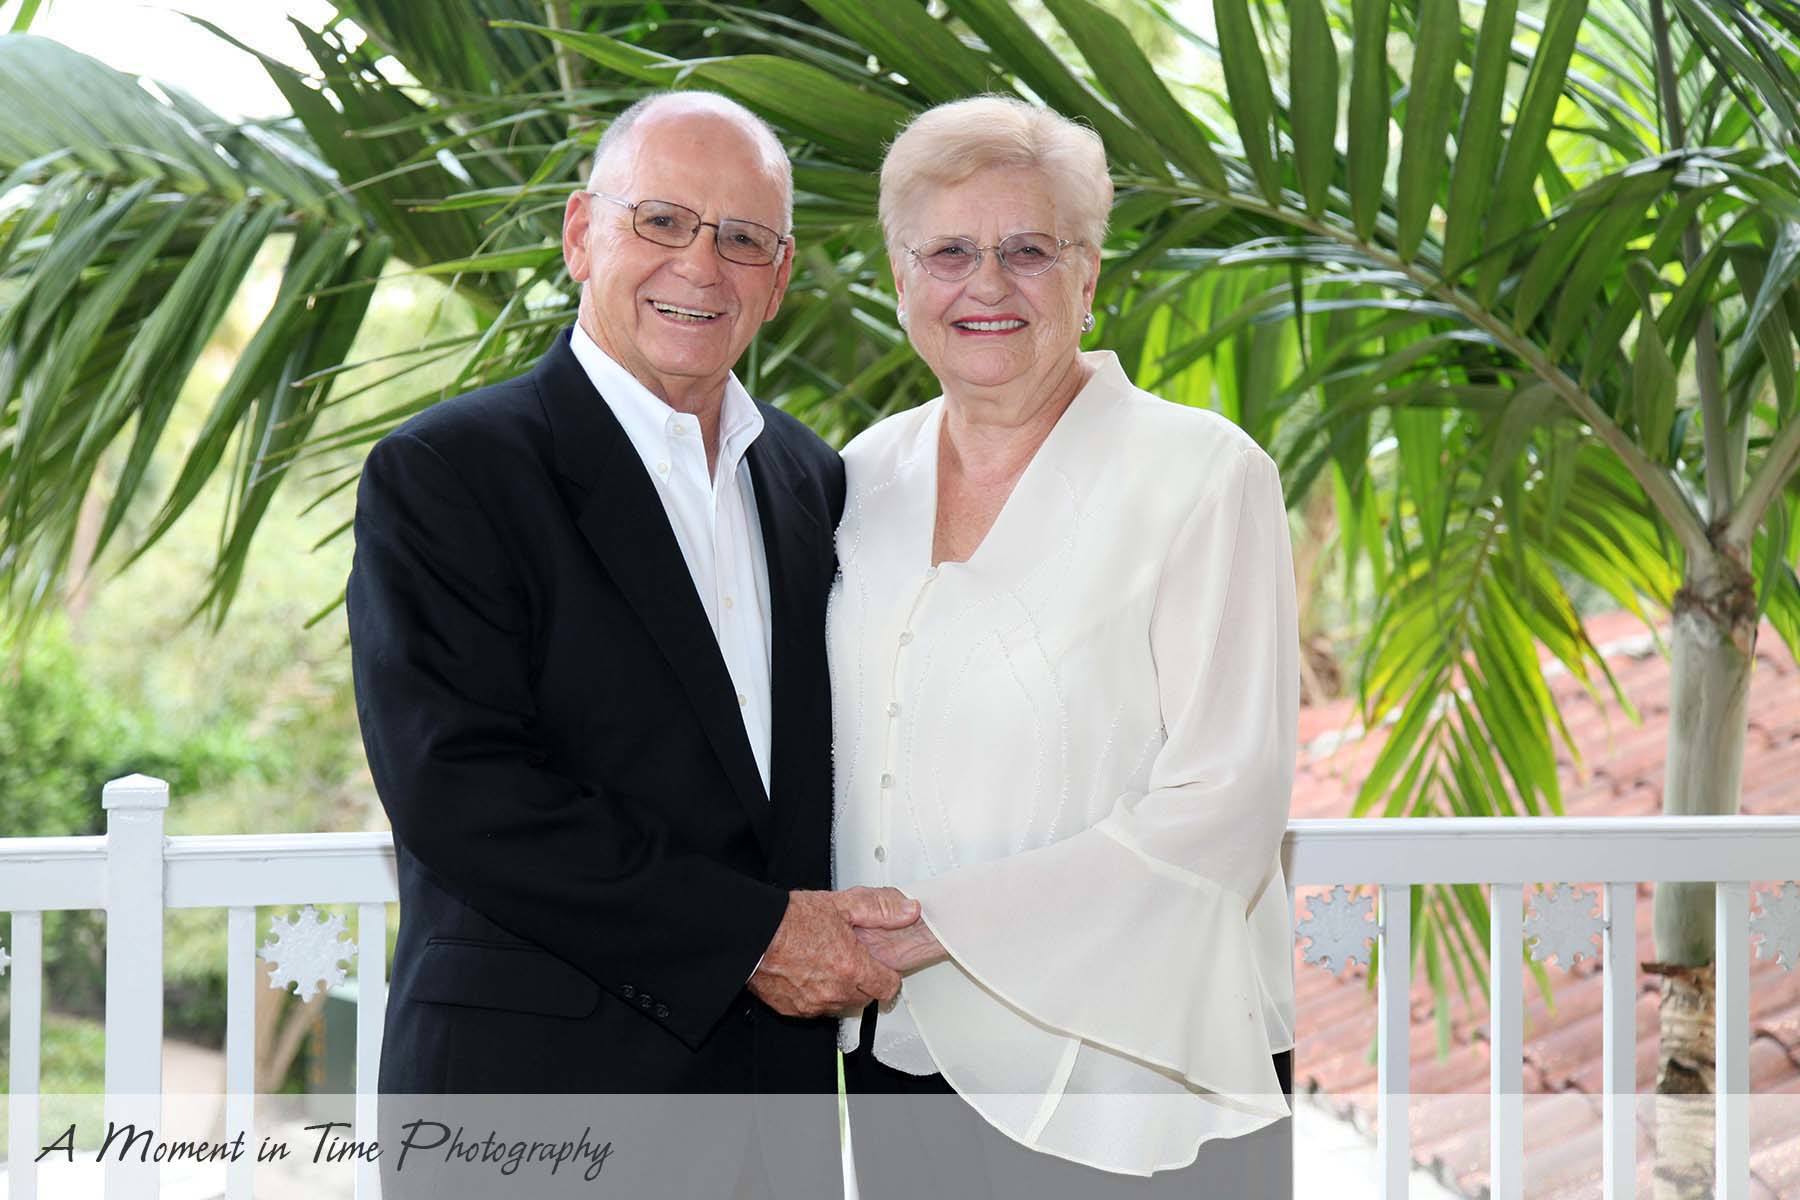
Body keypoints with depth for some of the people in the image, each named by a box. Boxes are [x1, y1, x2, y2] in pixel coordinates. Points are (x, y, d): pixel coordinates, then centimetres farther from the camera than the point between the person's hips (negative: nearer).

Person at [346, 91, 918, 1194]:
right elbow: (460, 793, -16)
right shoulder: (441, 474, -7)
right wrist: (749, 935, -16)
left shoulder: (812, 480, 12)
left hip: (779, 1078, 5)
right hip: (531, 1102, -5)